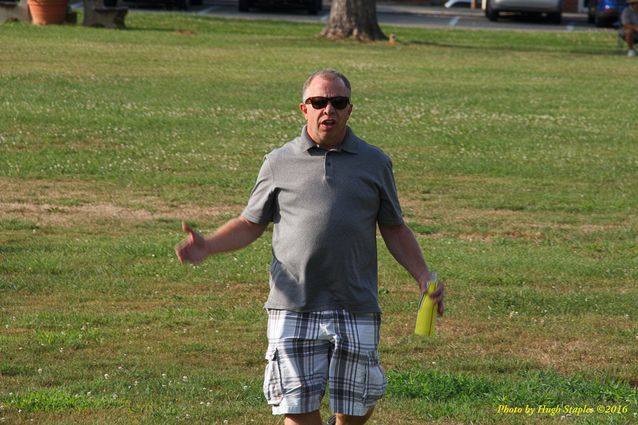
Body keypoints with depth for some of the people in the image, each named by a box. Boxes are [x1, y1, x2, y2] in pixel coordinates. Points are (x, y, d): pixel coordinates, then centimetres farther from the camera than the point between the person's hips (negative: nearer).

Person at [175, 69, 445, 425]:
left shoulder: (375, 163, 10)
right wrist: (206, 246, -3)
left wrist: (423, 276, 3)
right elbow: (251, 224, 14)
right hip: (293, 311, 0)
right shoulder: (280, 163, 8)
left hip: (356, 311, 0)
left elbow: (395, 229, 16)